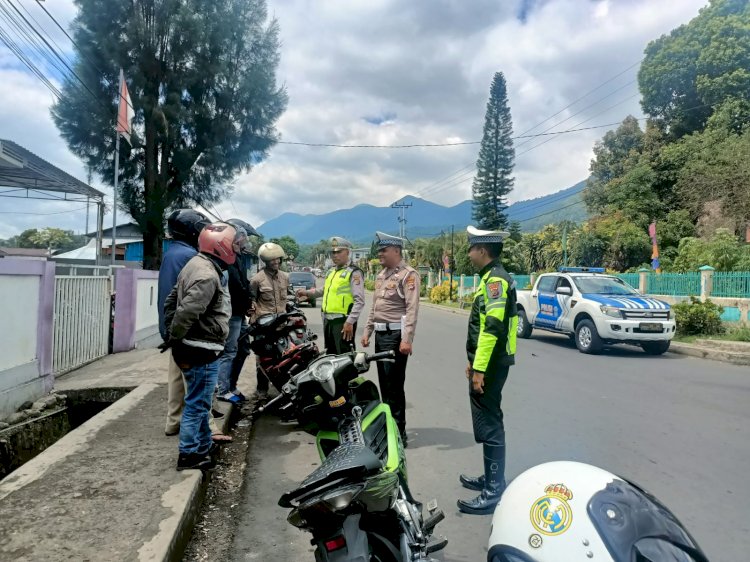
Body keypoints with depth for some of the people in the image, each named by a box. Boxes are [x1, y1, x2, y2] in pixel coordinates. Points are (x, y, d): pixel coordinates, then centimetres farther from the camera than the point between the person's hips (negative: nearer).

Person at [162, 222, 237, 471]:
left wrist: (172, 334, 16)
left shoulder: (197, 265, 12)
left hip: (194, 348, 10)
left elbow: (171, 302, 17)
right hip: (201, 350, -10)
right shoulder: (207, 275, -21)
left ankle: (204, 445, 33)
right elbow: (187, 311, -29)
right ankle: (189, 454, 12)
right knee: (197, 403, 1)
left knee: (200, 402, 20)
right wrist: (174, 338, -15)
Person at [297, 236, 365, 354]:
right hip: (328, 320, 9)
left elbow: (359, 301, -16)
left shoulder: (354, 272, -9)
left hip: (343, 321, -9)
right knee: (330, 354, 16)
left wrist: (350, 322, -21)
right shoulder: (331, 271, 18)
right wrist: (307, 293, 24)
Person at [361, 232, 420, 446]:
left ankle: (399, 432, 2)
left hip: (395, 335, -9)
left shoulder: (408, 274, -10)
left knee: (394, 385, -6)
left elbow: (412, 309, -17)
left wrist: (406, 339, -23)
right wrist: (367, 331, 19)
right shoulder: (381, 275, 18)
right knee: (384, 383, 15)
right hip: (380, 334, 9)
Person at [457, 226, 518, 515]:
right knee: (486, 423, 18)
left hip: (490, 365, -11)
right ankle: (491, 477, 30)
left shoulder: (495, 278, -16)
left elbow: (493, 328, -24)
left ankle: (495, 491, 4)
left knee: (489, 426, -5)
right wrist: (473, 362, 23)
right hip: (485, 363, 11)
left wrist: (480, 369, -24)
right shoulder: (491, 278, 16)